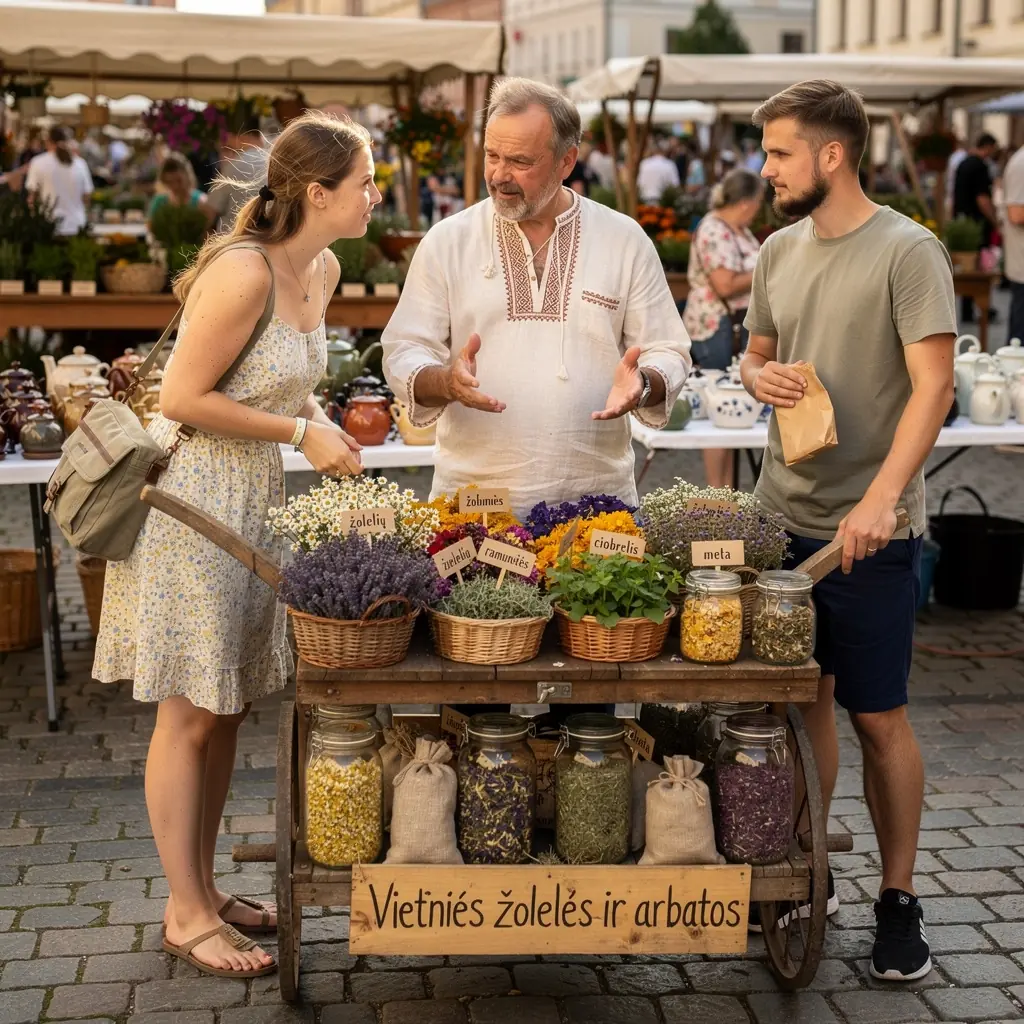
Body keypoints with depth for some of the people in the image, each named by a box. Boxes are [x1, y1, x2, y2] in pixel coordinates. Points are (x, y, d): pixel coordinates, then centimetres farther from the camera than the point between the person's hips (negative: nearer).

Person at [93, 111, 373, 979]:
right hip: (194, 497, -9)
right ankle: (187, 916, 13)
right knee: (191, 714, 1)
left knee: (230, 706, 14)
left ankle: (203, 889, 28)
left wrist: (323, 426, 3)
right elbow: (183, 398, -21)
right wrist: (300, 431, -17)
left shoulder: (322, 269, 5)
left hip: (255, 498, 9)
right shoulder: (243, 272, -23)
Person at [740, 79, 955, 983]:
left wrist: (881, 500, -25)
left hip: (871, 529, -6)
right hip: (784, 513, 6)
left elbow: (933, 384, -15)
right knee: (804, 699, 13)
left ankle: (899, 900, 16)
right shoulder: (779, 251, 10)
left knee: (879, 718, 1)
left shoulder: (908, 251, -10)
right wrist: (761, 377, -4)